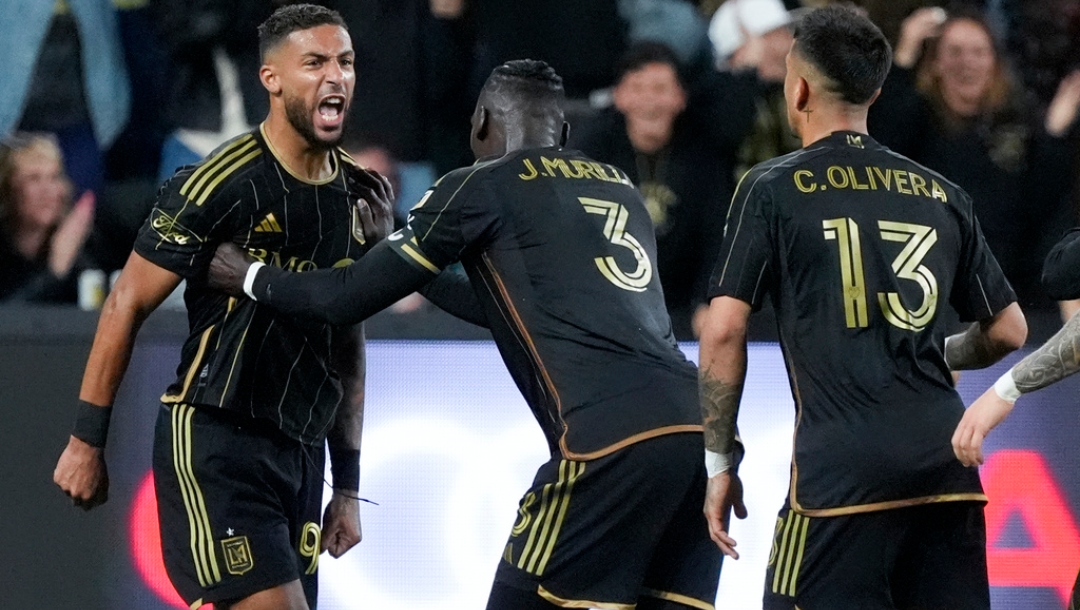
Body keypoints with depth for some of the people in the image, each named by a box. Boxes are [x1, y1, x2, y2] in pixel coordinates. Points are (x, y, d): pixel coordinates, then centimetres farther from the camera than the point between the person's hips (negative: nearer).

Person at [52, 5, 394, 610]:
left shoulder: (362, 200, 9)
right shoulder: (221, 186, -13)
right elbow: (128, 305, -7)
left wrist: (348, 485, 17)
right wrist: (86, 441, -6)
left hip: (300, 450, 7)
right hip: (214, 446, -7)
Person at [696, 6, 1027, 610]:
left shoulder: (772, 189, 3)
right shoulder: (943, 196, 14)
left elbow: (723, 333, -2)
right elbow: (1008, 331, 18)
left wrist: (720, 461, 5)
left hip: (841, 468, -4)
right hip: (944, 457, 4)